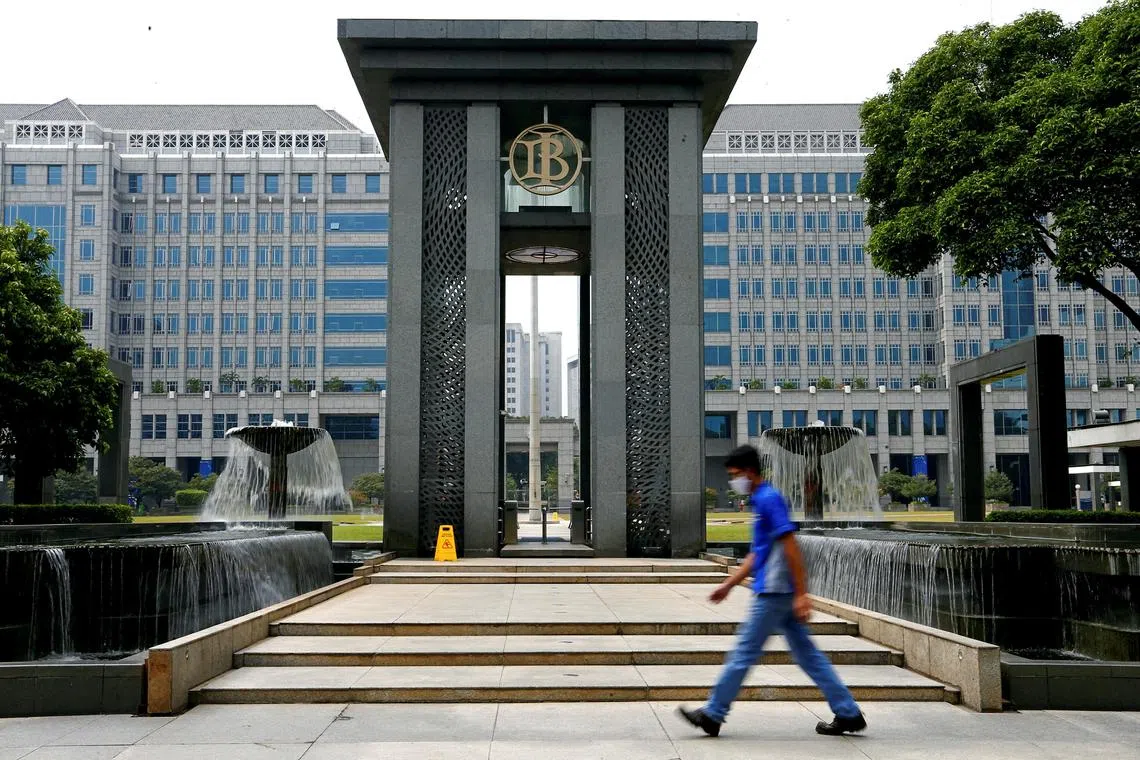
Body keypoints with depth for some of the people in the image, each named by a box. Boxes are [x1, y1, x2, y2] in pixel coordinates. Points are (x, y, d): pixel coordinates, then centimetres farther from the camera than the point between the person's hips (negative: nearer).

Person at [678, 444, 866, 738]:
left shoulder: (769, 499, -13)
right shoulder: (760, 501, 17)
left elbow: (791, 547, -19)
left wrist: (801, 594, -22)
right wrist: (728, 585, 24)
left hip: (773, 593, -10)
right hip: (778, 592, 10)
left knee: (744, 652, -1)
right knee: (807, 654, 10)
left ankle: (712, 715, 7)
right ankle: (848, 714, 12)